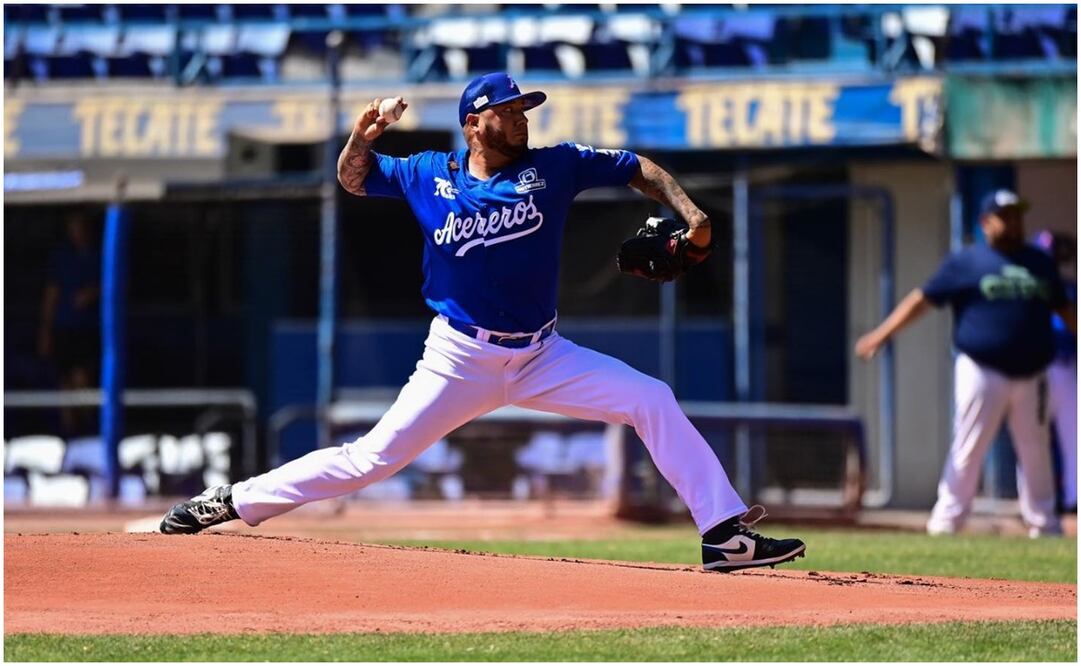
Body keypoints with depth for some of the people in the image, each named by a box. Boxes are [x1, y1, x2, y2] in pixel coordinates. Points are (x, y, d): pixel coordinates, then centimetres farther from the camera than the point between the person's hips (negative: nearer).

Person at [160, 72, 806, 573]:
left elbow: (639, 168, 4)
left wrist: (688, 213, -13)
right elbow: (354, 179, 10)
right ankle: (235, 501, 6)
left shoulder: (554, 166, -2)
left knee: (652, 401, -11)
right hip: (461, 361, -2)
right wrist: (362, 138, -12)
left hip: (544, 358, 2)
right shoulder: (428, 175, -3)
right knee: (372, 458, -7)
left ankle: (724, 532, -8)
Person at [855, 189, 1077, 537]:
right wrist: (880, 335, -9)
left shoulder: (1040, 263, 13)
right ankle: (945, 523, 0)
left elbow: (1063, 309, 23)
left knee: (1036, 453, 9)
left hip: (1030, 375, 4)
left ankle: (1044, 525, 18)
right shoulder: (965, 263, 1)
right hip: (982, 371, -4)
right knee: (967, 450, -5)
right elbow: (923, 299, -2)